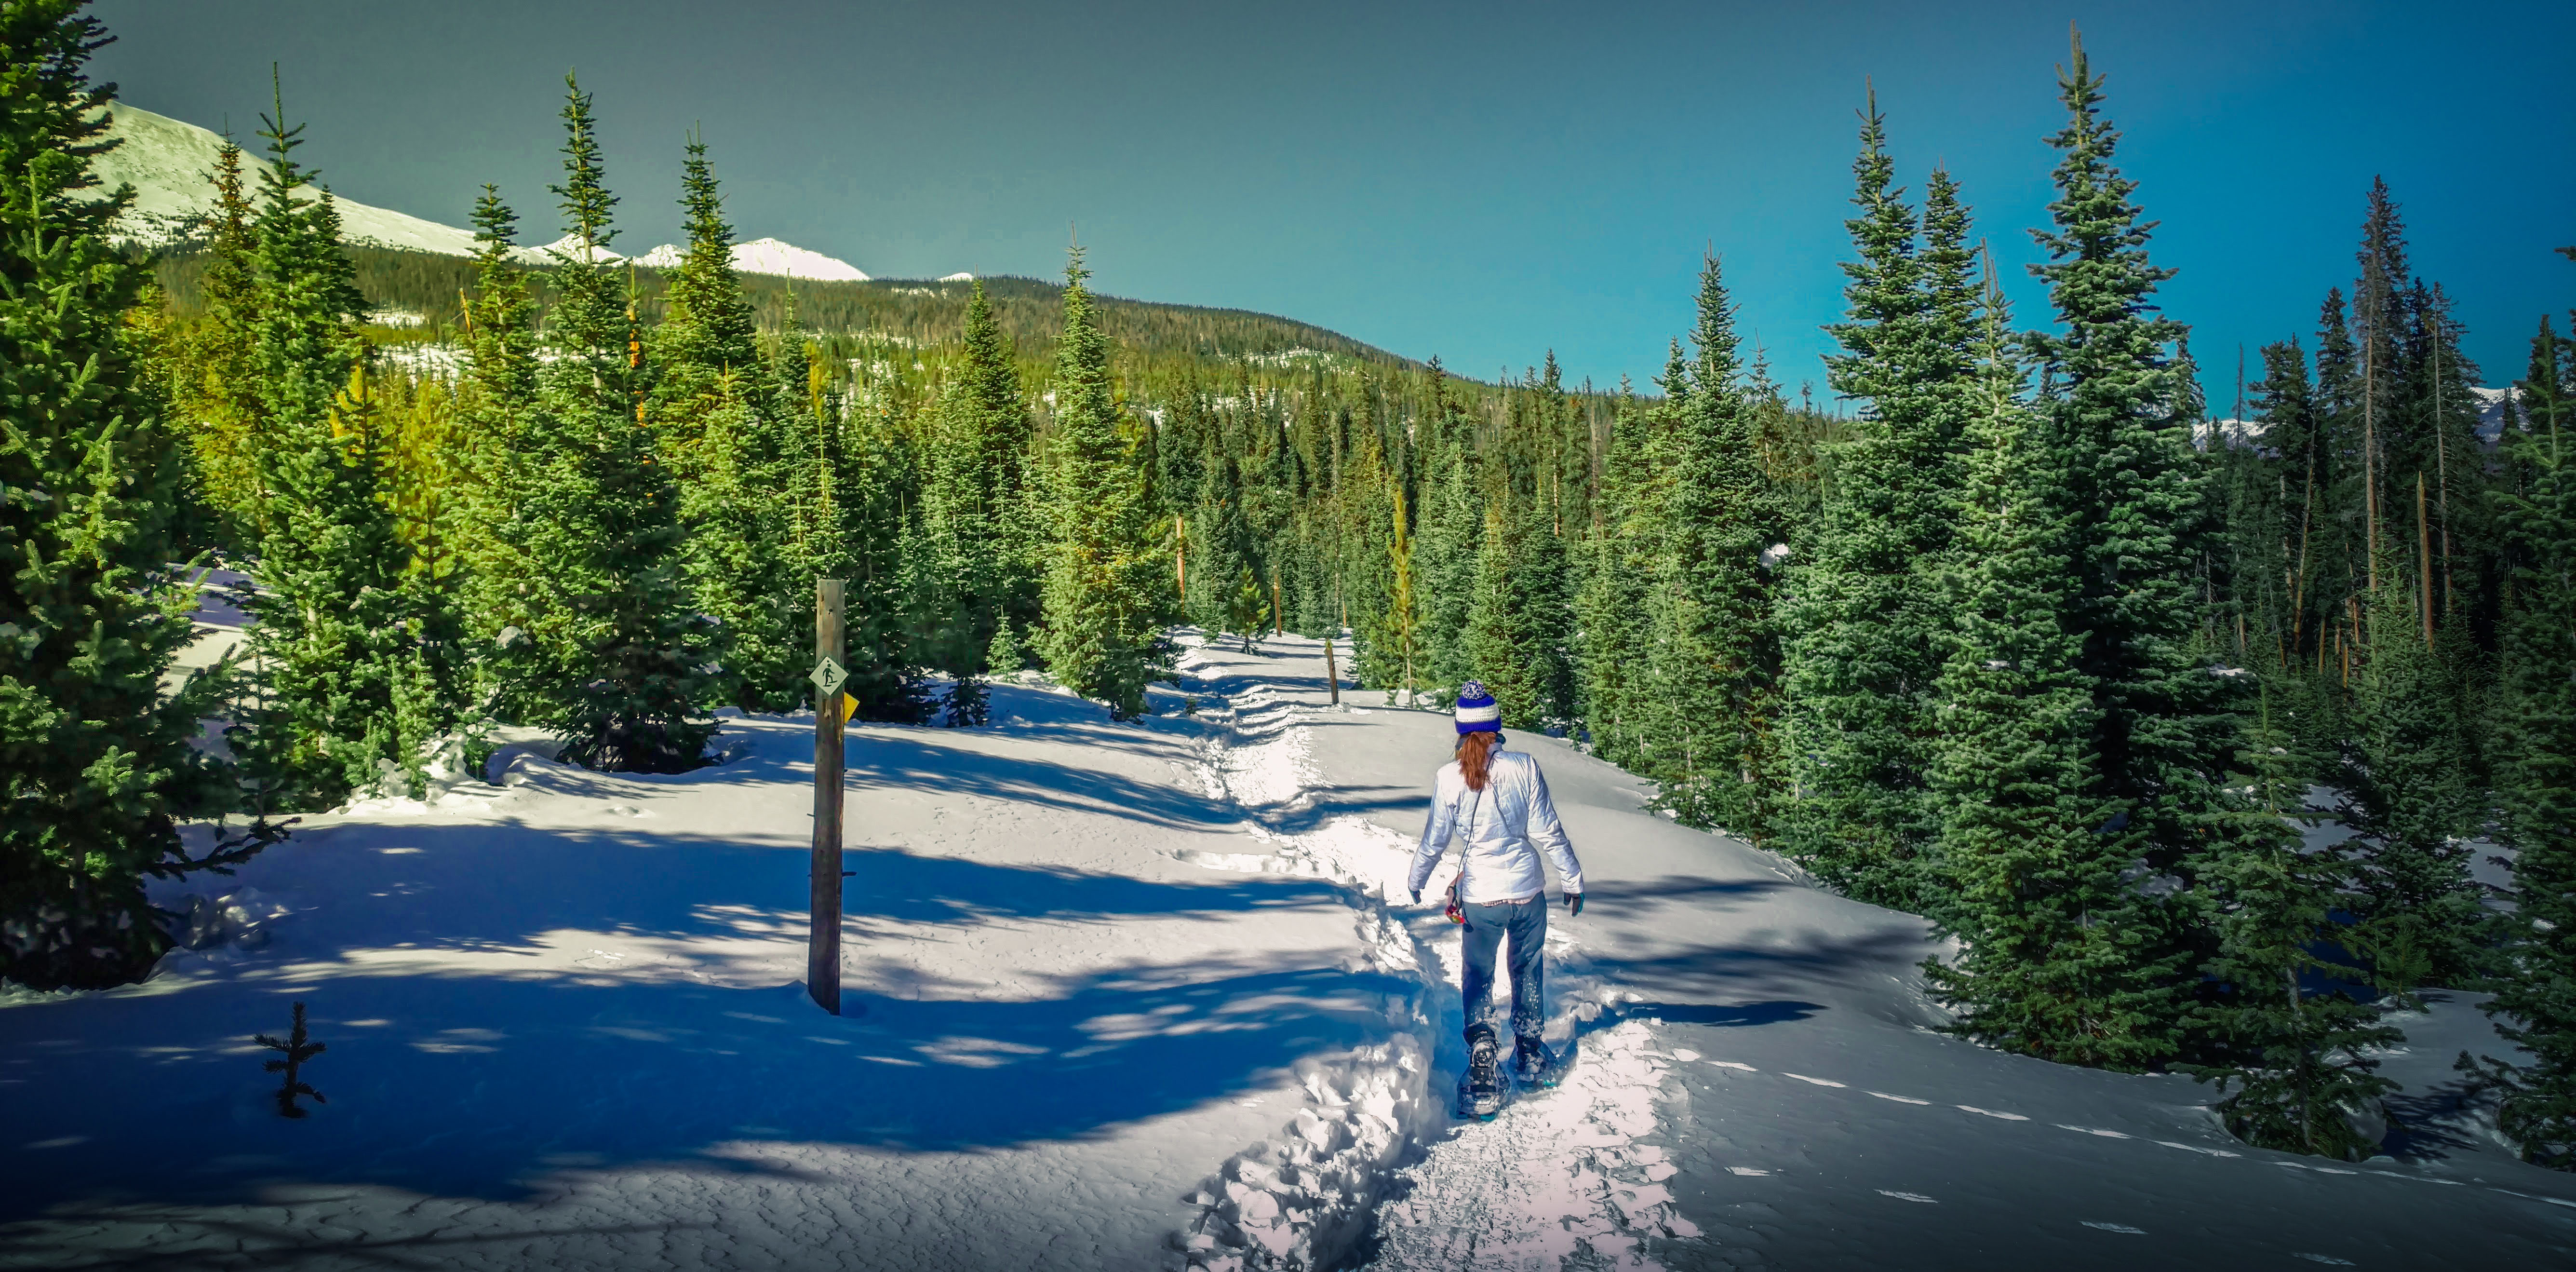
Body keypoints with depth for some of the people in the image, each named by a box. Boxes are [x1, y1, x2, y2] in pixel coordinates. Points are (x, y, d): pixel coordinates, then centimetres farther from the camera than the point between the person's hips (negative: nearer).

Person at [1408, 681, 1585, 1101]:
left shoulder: (1449, 778, -11)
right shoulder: (1525, 767, -12)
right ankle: (1529, 1054, 34)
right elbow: (1548, 833, -7)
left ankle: (1481, 1048, 1)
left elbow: (1434, 841, -1)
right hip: (1528, 892, 1)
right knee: (1527, 971, 22)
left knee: (1478, 976, 17)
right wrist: (1573, 880, 6)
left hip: (1479, 896, -1)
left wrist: (1415, 882, 17)